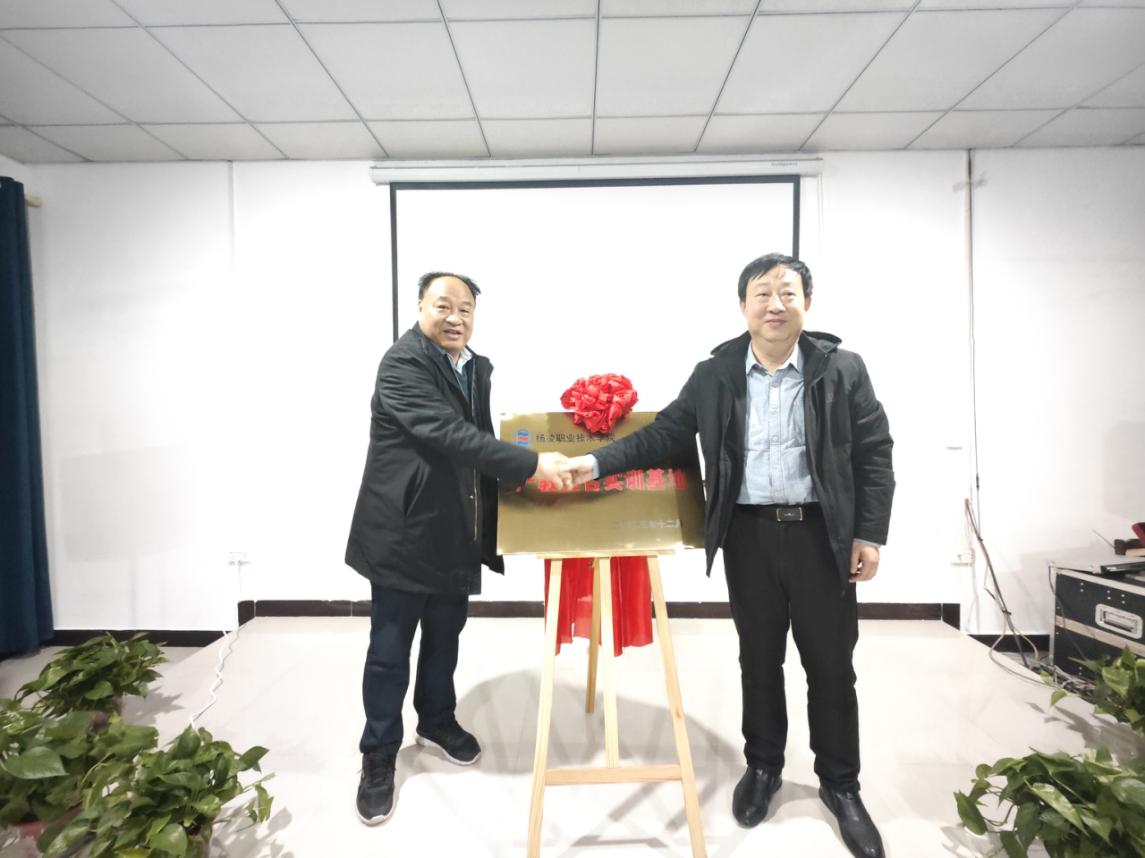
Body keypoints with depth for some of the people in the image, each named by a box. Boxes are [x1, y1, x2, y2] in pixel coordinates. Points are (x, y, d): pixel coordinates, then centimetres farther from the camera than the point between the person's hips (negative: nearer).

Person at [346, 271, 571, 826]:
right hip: (403, 531, -7)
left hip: (456, 533, 7)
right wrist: (531, 464, -34)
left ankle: (437, 720, 45)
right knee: (390, 651, 9)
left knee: (445, 637, 22)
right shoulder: (403, 362, -18)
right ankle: (378, 756, 29)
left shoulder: (476, 367, 8)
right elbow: (450, 435, -30)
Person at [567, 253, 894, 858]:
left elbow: (874, 455, 1)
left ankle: (840, 785, 33)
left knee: (831, 665, 11)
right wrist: (598, 462, -11)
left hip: (822, 535, 0)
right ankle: (762, 767, 37)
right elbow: (664, 434, -1)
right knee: (758, 660, 15)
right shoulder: (714, 374, 1)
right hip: (749, 536, 1)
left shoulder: (842, 369, -1)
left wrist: (870, 534, -4)